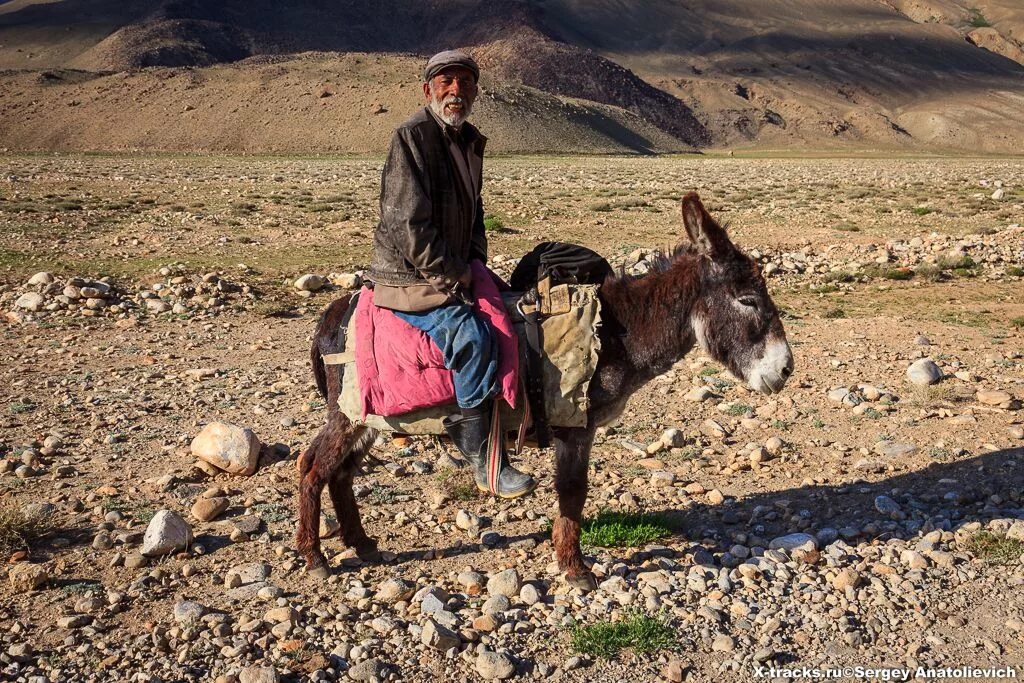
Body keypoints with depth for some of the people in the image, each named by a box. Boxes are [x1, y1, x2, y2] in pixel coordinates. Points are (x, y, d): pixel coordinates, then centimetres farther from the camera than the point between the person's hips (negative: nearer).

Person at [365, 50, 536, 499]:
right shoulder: (412, 137, -13)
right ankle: (486, 463, -20)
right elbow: (411, 226, -20)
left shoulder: (470, 141, 13)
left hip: (456, 274, 9)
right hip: (411, 279, -9)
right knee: (473, 337, -28)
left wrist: (475, 261, 4)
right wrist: (455, 274, -15)